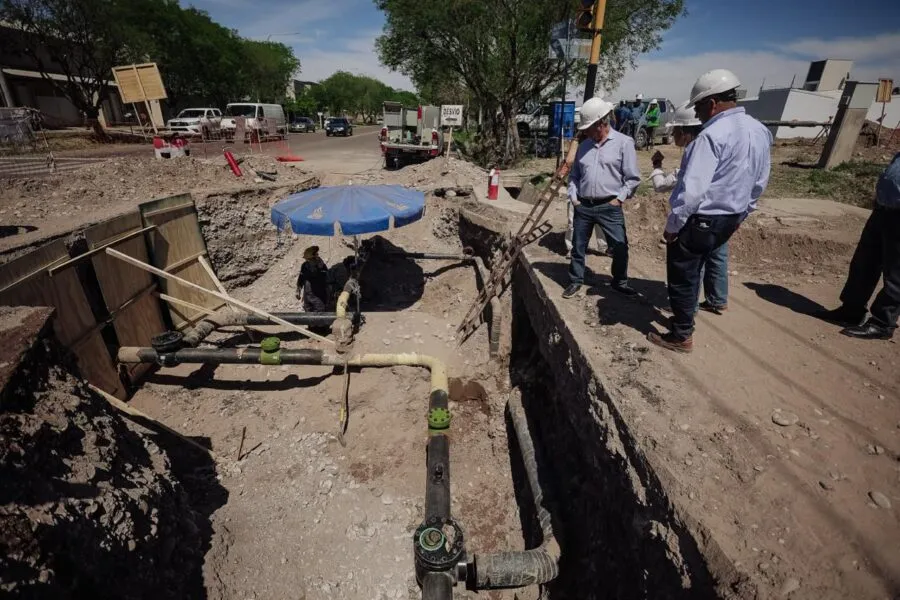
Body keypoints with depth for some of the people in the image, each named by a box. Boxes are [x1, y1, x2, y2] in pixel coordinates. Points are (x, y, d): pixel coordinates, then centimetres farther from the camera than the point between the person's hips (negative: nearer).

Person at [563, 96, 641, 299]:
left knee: (620, 247, 0)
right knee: (578, 246, 9)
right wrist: (573, 197, 5)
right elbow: (574, 175, 17)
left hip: (609, 207, -3)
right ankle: (575, 281, 25)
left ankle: (620, 282, 19)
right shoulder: (584, 145, 10)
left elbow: (633, 178, -3)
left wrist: (619, 199, -9)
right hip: (582, 207, 4)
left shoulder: (624, 142, -2)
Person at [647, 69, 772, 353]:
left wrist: (673, 224, -16)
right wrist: (741, 214, 26)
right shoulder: (760, 131, 8)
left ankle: (681, 336, 14)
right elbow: (759, 182, 16)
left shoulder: (713, 135, -21)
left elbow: (693, 188, -26)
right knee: (692, 270, 24)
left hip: (701, 220, -9)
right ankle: (685, 316, 38)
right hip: (729, 219, 9)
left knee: (682, 276, 4)